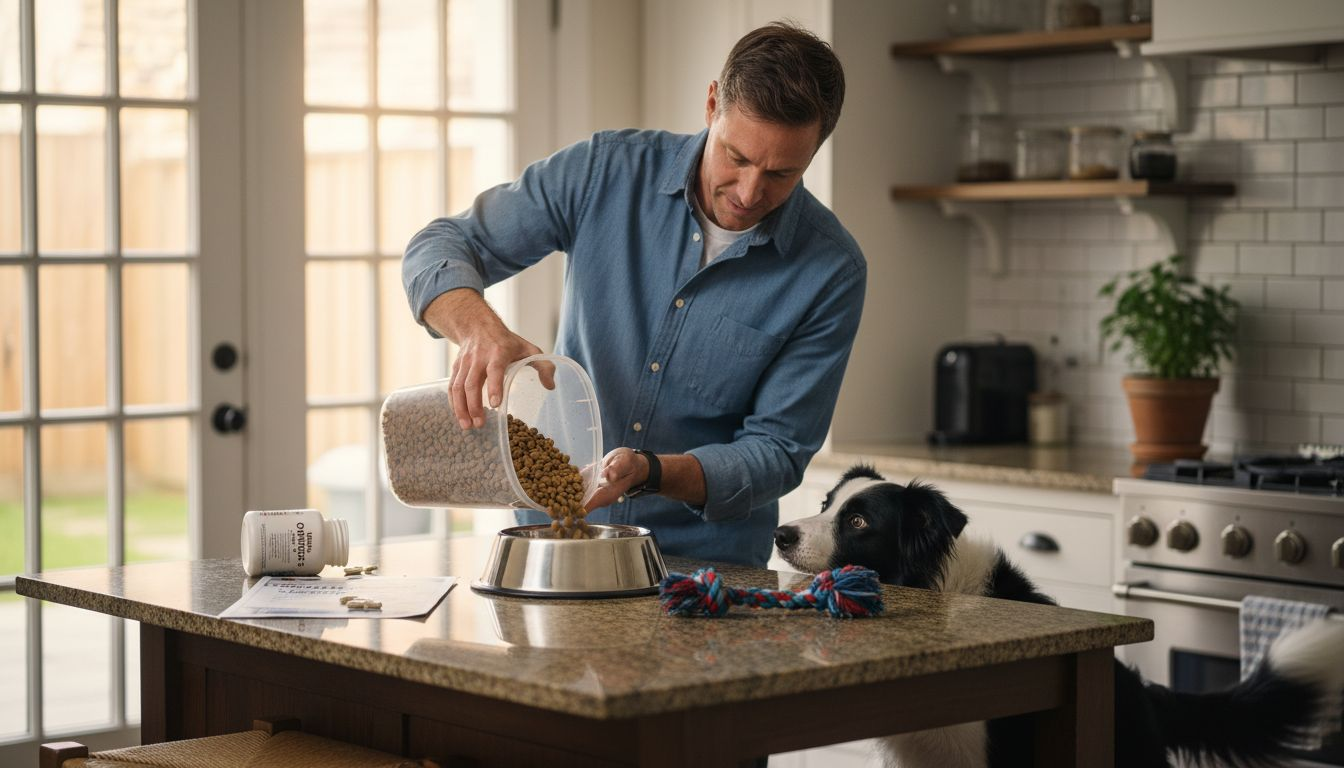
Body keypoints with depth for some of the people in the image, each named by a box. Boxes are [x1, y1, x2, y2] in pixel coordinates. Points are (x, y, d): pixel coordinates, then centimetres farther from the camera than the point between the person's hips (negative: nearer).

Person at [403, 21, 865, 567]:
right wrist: (480, 331, -23)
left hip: (708, 561, 0)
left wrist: (649, 472, -25)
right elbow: (441, 246, -1)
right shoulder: (609, 170, -5)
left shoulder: (831, 272, -8)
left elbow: (776, 453, -7)